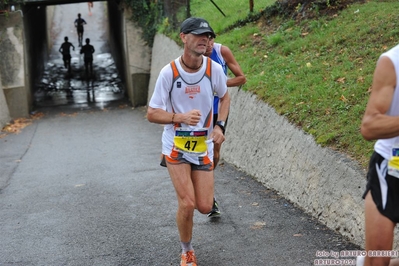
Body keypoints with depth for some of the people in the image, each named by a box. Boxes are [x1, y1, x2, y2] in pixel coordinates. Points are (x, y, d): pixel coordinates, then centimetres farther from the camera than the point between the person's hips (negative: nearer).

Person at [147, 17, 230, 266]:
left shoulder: (214, 69, -8)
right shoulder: (169, 72, -16)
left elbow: (225, 97, 12)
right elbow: (152, 114, -12)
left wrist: (220, 125, -4)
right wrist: (181, 117, -29)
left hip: (203, 146, 3)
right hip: (176, 145, -3)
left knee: (204, 207, 1)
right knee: (187, 204, -11)